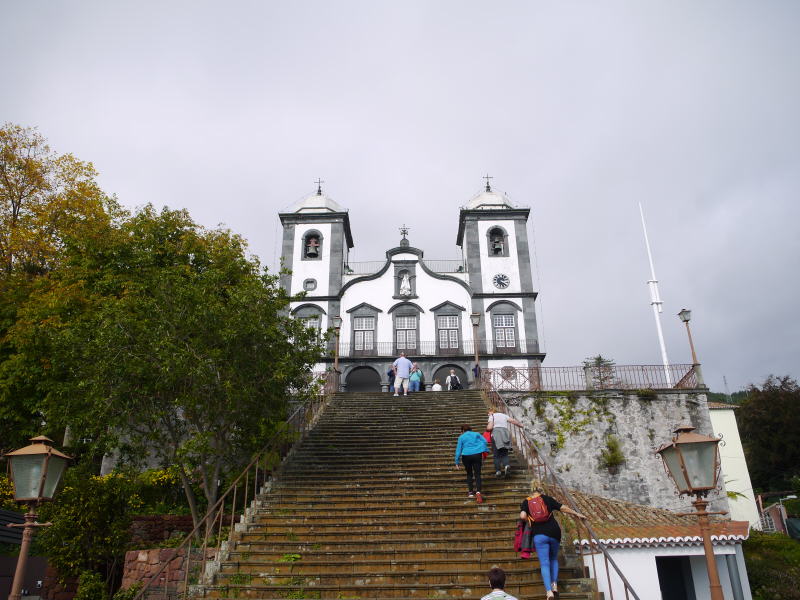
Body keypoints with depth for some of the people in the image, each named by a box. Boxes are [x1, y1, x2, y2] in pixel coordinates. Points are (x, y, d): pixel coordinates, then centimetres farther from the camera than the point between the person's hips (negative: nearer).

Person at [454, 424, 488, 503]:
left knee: (469, 474, 18)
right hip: (477, 455, 1)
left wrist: (457, 462, 5)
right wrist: (484, 452, 7)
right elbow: (484, 441, 3)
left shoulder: (461, 437, 8)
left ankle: (470, 492, 16)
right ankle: (478, 491, -21)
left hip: (466, 456, -1)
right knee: (477, 474, 0)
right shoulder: (476, 434, 14)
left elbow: (458, 449, 3)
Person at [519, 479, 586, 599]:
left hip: (539, 534, -1)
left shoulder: (526, 502, 6)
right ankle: (554, 584, 13)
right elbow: (563, 508, 6)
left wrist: (529, 520, 11)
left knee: (545, 563, 0)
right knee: (554, 559, 23)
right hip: (553, 532, 1)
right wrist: (577, 514, 16)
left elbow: (523, 516, -10)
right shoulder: (547, 499, 7)